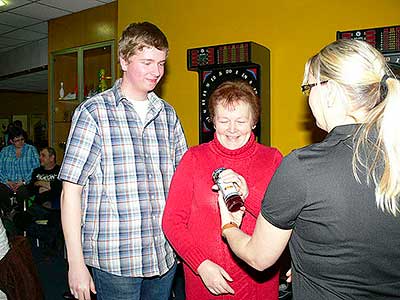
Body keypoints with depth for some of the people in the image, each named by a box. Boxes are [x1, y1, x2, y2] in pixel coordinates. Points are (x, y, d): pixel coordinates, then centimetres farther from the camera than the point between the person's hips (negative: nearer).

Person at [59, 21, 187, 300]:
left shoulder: (168, 115, 8)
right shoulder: (94, 112, -6)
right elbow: (71, 192, -7)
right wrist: (76, 263, -9)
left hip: (165, 256, 5)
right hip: (114, 261, -4)